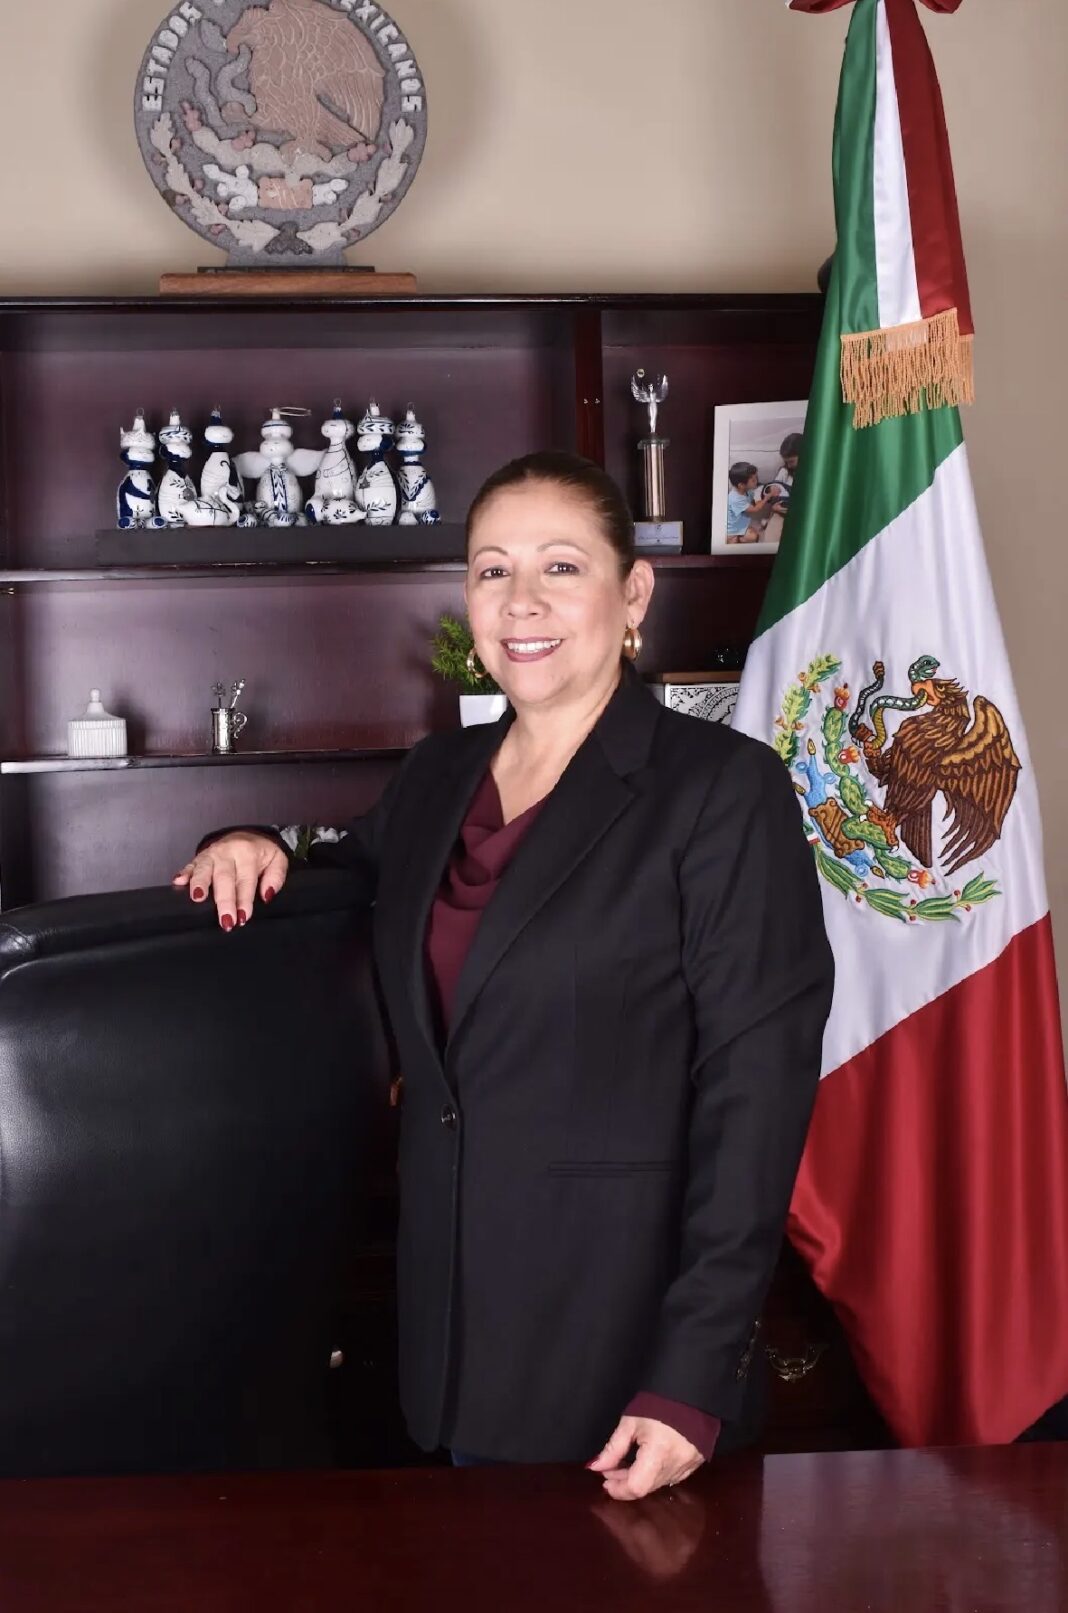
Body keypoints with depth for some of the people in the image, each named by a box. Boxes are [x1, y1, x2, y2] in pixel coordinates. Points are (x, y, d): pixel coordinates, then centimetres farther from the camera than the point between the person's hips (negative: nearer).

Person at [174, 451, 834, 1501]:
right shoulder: (433, 777, 7)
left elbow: (754, 1092, -14)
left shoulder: (724, 787, -11)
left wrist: (691, 1382, -18)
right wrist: (256, 854, 3)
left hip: (619, 1324, -5)